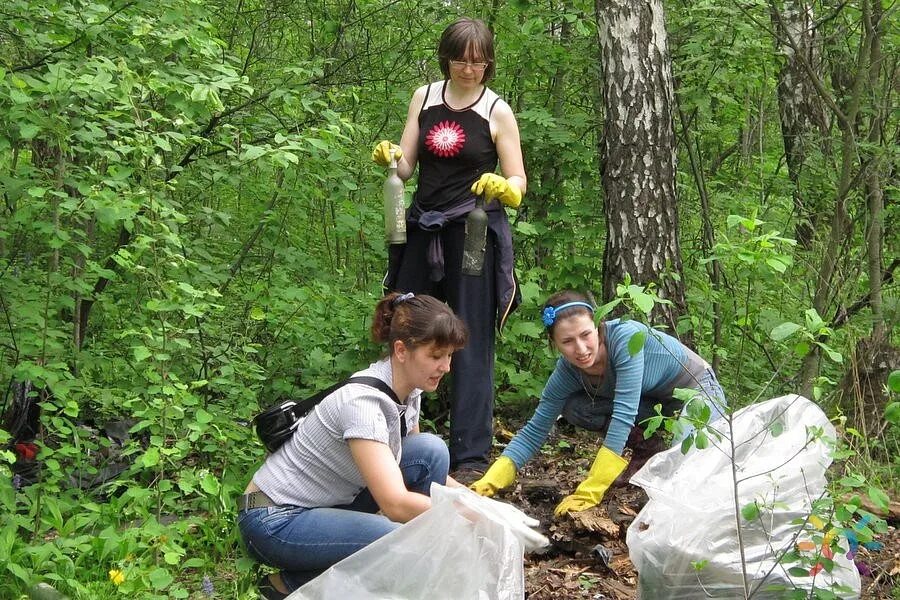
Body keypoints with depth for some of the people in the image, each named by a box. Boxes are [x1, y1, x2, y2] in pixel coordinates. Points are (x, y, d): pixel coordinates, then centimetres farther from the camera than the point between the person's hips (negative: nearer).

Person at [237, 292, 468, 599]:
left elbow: (424, 466, 14)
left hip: (331, 503, 9)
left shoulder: (408, 390, -2)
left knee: (431, 449, -7)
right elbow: (396, 504, -36)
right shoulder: (363, 401, -29)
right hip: (275, 520, -8)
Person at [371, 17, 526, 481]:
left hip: (474, 234, -4)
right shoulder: (425, 98, 8)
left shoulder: (498, 112, -2)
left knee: (470, 343, -4)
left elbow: (518, 183, -1)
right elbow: (406, 168, 9)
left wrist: (503, 188, -23)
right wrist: (389, 159, -13)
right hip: (423, 230, 4)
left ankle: (471, 457, -1)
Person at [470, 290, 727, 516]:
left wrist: (589, 492, -43)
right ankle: (646, 448, 2)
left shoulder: (626, 336, -35)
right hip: (653, 401, 6)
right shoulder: (568, 371, -19)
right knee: (573, 408, -16)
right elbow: (535, 430, -12)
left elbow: (623, 415, -40)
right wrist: (491, 481, -26)